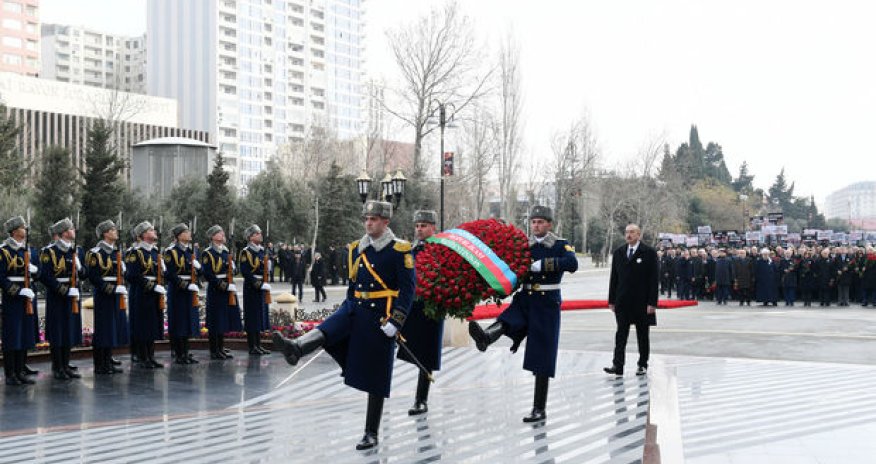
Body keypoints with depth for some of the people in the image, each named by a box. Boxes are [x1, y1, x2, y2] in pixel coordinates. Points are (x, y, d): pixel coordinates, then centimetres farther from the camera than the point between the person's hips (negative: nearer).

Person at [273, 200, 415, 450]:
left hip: (380, 319, -5)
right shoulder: (357, 249, 9)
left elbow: (408, 289, -12)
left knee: (375, 379, 1)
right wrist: (346, 313, 19)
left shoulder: (400, 250, -9)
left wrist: (395, 322, -18)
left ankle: (371, 434, 9)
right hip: (354, 309, 5)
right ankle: (296, 348, -55)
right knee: (325, 330, -26)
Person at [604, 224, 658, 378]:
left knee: (643, 335, 8)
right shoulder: (618, 253, 9)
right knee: (621, 335, -3)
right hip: (622, 302, 3)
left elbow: (653, 279, -7)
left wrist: (652, 302, -12)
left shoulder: (649, 253, -4)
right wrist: (612, 300, 6)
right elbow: (614, 278, 11)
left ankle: (642, 365, 18)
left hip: (642, 302, -3)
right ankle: (618, 366, -7)